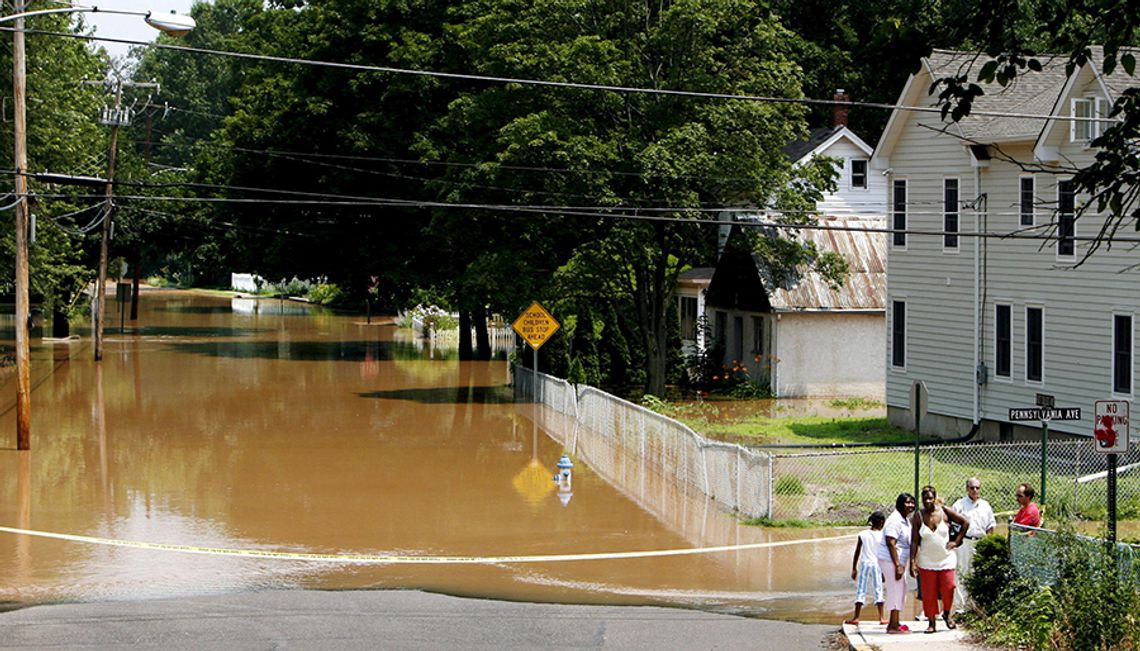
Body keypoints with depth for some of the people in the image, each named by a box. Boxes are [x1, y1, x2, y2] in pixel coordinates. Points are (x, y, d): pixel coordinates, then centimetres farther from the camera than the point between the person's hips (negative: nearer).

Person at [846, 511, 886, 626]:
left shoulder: (863, 535, -1)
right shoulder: (882, 536, -5)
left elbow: (857, 553, 2)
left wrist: (854, 569, 11)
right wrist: (884, 571, 8)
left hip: (865, 564, 1)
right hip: (877, 564, -1)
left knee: (861, 591, 3)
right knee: (878, 590, 8)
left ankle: (856, 618, 0)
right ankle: (881, 617, 8)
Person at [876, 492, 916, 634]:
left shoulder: (906, 520, 15)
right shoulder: (895, 520, -17)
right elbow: (890, 543, -22)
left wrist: (911, 564, 21)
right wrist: (897, 565, -25)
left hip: (900, 561, 10)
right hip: (891, 560, -10)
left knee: (901, 590, 14)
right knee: (896, 590, -8)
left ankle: (894, 623, 22)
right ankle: (893, 626, -6)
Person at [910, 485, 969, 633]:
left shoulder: (944, 511, -4)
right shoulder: (918, 516, -3)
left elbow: (965, 523, 5)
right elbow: (914, 540, -2)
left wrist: (956, 541, 1)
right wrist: (912, 560, -10)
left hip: (946, 559, 0)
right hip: (927, 561, 0)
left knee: (948, 588, -8)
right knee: (929, 592, 0)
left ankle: (947, 614, 18)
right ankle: (931, 622, 9)